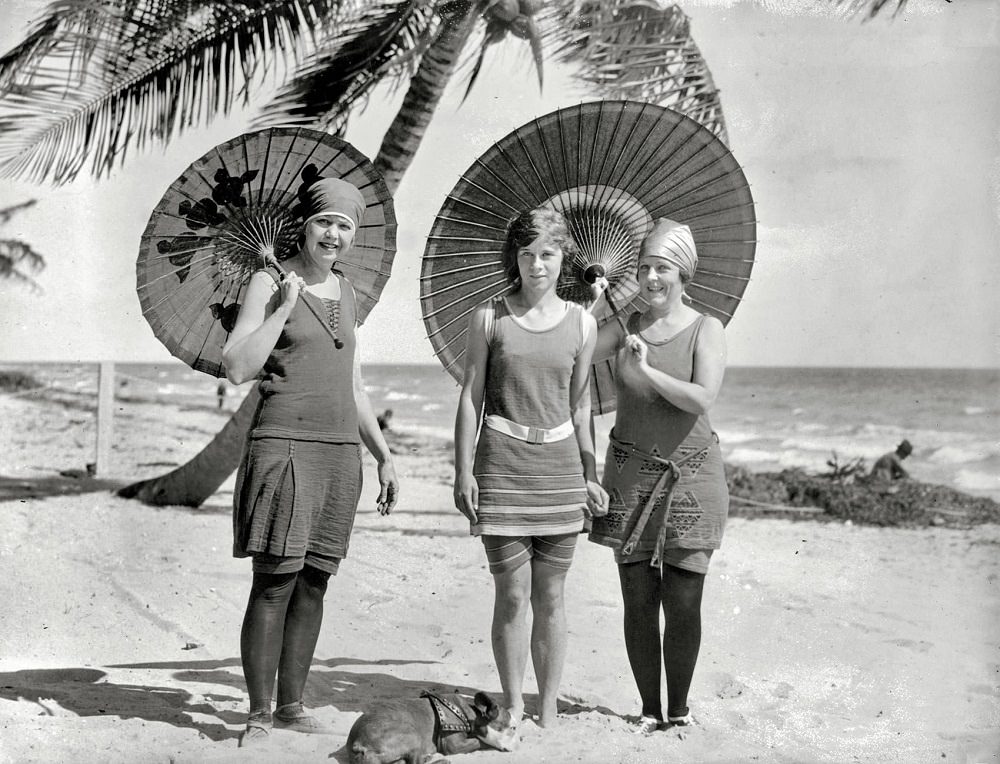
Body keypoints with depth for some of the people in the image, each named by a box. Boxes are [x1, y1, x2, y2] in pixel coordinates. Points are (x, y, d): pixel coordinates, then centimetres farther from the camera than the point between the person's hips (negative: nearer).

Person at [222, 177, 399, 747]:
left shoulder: (346, 295, 17)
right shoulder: (269, 282, -1)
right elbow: (238, 369, -10)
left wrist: (384, 457, 17)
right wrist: (283, 307, -12)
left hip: (340, 452, 6)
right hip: (284, 446, -6)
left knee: (313, 584, 8)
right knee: (275, 583, -8)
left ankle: (292, 706, 16)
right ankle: (258, 716, -1)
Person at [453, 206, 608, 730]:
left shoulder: (581, 324, 7)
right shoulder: (490, 318, 2)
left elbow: (579, 405, 13)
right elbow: (470, 398, 3)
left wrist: (590, 475, 10)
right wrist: (463, 471, -2)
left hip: (560, 466, 2)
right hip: (502, 465, -2)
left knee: (550, 596, 5)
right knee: (512, 594, -2)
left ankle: (548, 711, 15)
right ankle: (512, 708, 11)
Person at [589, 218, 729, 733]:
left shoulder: (705, 330, -1)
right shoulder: (624, 328, 7)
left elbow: (702, 400, -14)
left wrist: (648, 370, -18)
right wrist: (589, 305, -8)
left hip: (690, 478, -2)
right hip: (631, 477, 2)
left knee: (684, 603, -2)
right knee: (639, 600, 2)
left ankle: (679, 708, 17)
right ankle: (649, 710, 16)